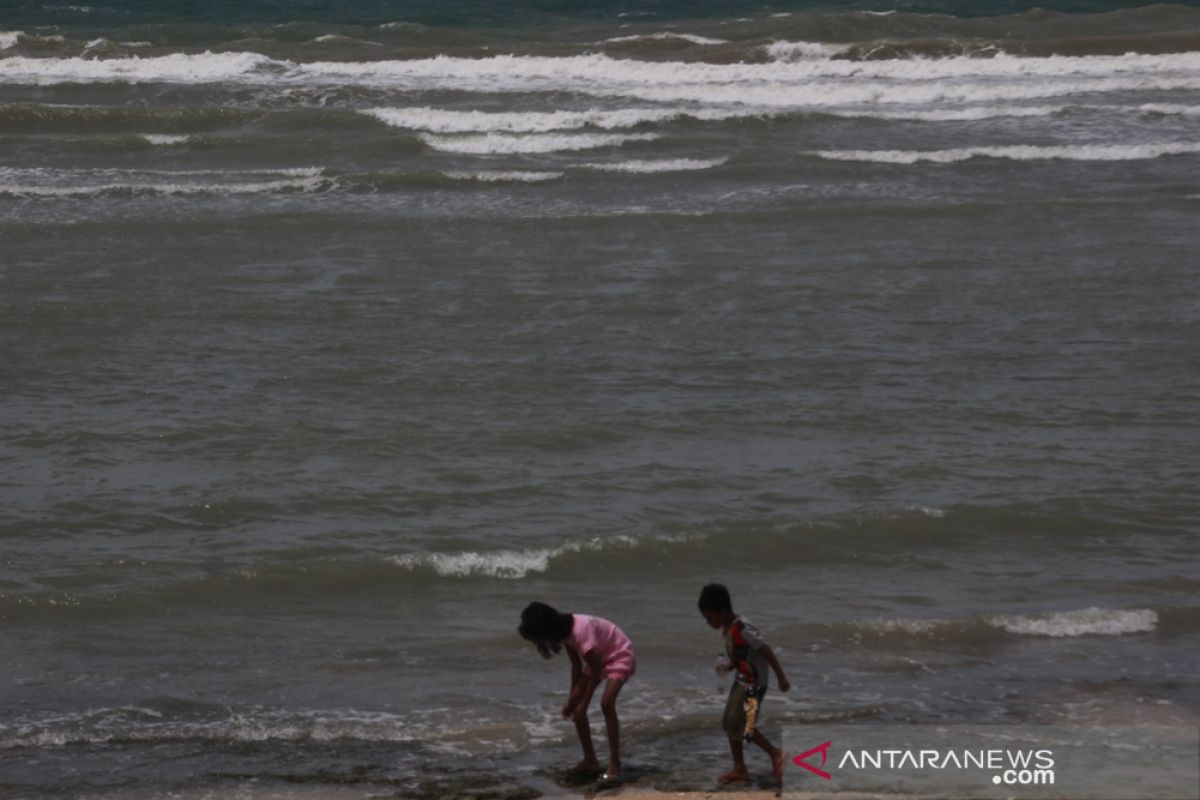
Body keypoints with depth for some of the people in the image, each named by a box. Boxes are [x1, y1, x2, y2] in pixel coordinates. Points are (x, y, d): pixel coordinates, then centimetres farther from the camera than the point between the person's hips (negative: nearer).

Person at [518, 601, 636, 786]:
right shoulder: (564, 629, -9)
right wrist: (572, 699, 1)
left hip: (620, 655, -9)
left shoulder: (580, 632, -34)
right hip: (598, 657, 9)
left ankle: (614, 766, -23)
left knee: (606, 703, -27)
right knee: (577, 708, 0)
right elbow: (576, 665, 2)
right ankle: (590, 761, 12)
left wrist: (582, 703, -19)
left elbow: (595, 669, -26)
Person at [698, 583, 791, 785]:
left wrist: (781, 678, -18)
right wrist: (727, 668, -1)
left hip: (753, 684, -10)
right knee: (730, 724, 11)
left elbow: (766, 652, -21)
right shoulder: (728, 630, 5)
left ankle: (775, 754, 9)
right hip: (741, 681, 10)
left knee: (743, 726, -10)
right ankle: (739, 769, 21)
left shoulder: (743, 630, -23)